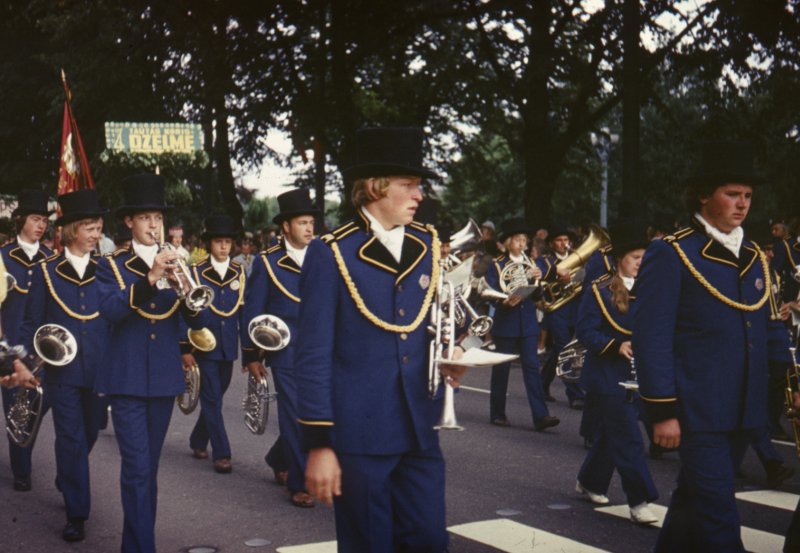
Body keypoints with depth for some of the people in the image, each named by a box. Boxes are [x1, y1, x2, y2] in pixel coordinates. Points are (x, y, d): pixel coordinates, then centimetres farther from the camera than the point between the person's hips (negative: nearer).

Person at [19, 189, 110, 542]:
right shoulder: (47, 271, -1)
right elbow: (32, 322, 3)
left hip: (99, 370, 2)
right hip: (62, 370, -2)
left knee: (88, 435, 16)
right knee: (71, 439, -2)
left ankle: (67, 484, 43)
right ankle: (76, 512, 6)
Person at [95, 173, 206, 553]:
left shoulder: (174, 265, 10)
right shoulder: (112, 265, 1)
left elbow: (196, 321, 1)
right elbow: (109, 310, -18)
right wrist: (150, 278, -28)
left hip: (164, 378, 4)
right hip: (127, 378, -4)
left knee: (149, 467, 12)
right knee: (137, 468, -11)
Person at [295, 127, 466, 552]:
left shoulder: (427, 245, 8)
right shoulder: (331, 253, -9)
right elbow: (313, 355, -10)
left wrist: (449, 354, -2)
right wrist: (319, 444, -12)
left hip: (419, 432, 5)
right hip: (359, 435, -5)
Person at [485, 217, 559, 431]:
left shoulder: (532, 264, 12)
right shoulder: (497, 265, 1)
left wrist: (537, 279, -14)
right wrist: (506, 301, -28)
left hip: (528, 323, 3)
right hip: (506, 323, -3)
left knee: (532, 366, -5)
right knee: (501, 368, 3)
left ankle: (540, 416, -11)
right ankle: (497, 414, 14)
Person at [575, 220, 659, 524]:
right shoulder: (599, 290, -9)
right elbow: (584, 331, -13)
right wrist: (617, 346, -25)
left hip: (635, 375, 6)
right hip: (607, 376, -6)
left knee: (610, 432, 17)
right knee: (627, 437, -9)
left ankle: (589, 482, 36)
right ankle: (638, 502, -6)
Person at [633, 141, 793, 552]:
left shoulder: (754, 257, 12)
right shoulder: (671, 255, -9)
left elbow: (771, 329, 17)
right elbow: (651, 336, -12)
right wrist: (662, 410, -15)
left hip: (743, 411, 7)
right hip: (698, 410, -6)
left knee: (695, 503, 18)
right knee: (719, 518, -5)